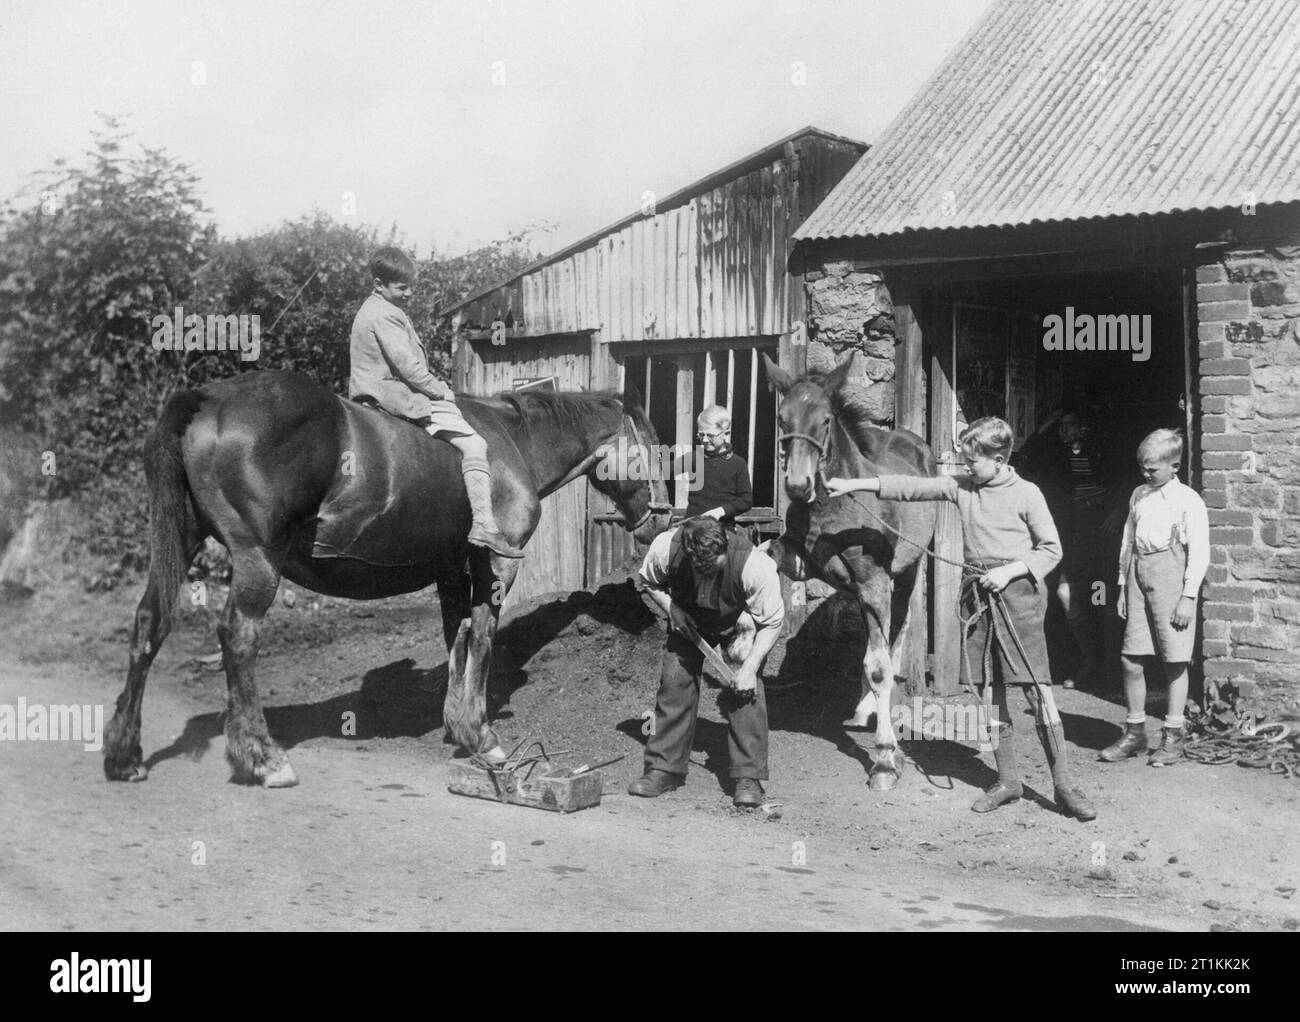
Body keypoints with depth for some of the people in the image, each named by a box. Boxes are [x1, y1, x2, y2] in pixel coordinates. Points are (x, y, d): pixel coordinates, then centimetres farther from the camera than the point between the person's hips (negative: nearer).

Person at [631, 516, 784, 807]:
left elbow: (772, 622, -24)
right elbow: (646, 582, -8)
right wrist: (671, 609, -23)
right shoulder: (665, 548, -33)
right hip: (688, 619, 2)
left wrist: (750, 667, -32)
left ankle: (749, 778, -8)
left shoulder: (754, 566, -39)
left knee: (745, 692, -16)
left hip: (739, 622, -2)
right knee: (674, 680, -7)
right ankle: (664, 769, 5)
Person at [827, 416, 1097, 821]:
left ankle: (1064, 786, -4)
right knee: (990, 691, 8)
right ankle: (1007, 780, 18)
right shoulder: (959, 487, 9)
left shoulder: (1026, 494, -4)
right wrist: (854, 484, 2)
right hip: (978, 594, 5)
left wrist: (1010, 570, -14)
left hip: (1017, 592, -5)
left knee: (1037, 690, -9)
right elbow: (911, 486, 7)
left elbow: (1051, 549, -1)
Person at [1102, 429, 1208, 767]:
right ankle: (1135, 732, 17)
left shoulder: (1188, 501, -4)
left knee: (1174, 660, 1)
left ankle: (1173, 737, 11)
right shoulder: (1139, 496, 14)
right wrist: (1122, 586, 16)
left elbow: (1199, 553, -7)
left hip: (1170, 577, -5)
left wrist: (1189, 596, -11)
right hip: (1138, 576, 6)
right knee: (1131, 660, 4)